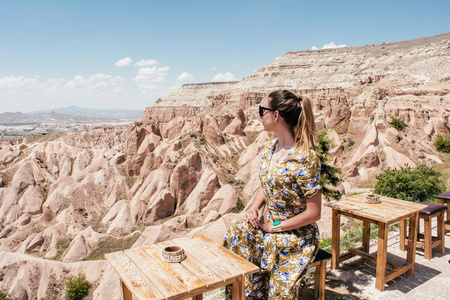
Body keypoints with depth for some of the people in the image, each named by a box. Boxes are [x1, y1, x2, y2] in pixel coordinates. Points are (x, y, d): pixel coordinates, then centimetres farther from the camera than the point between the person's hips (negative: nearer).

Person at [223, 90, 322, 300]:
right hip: (268, 225, 6)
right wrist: (254, 208, -6)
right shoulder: (269, 149, 2)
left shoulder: (305, 158, -22)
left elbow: (314, 213, -20)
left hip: (297, 235, -6)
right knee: (235, 232, -18)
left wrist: (273, 227, -15)